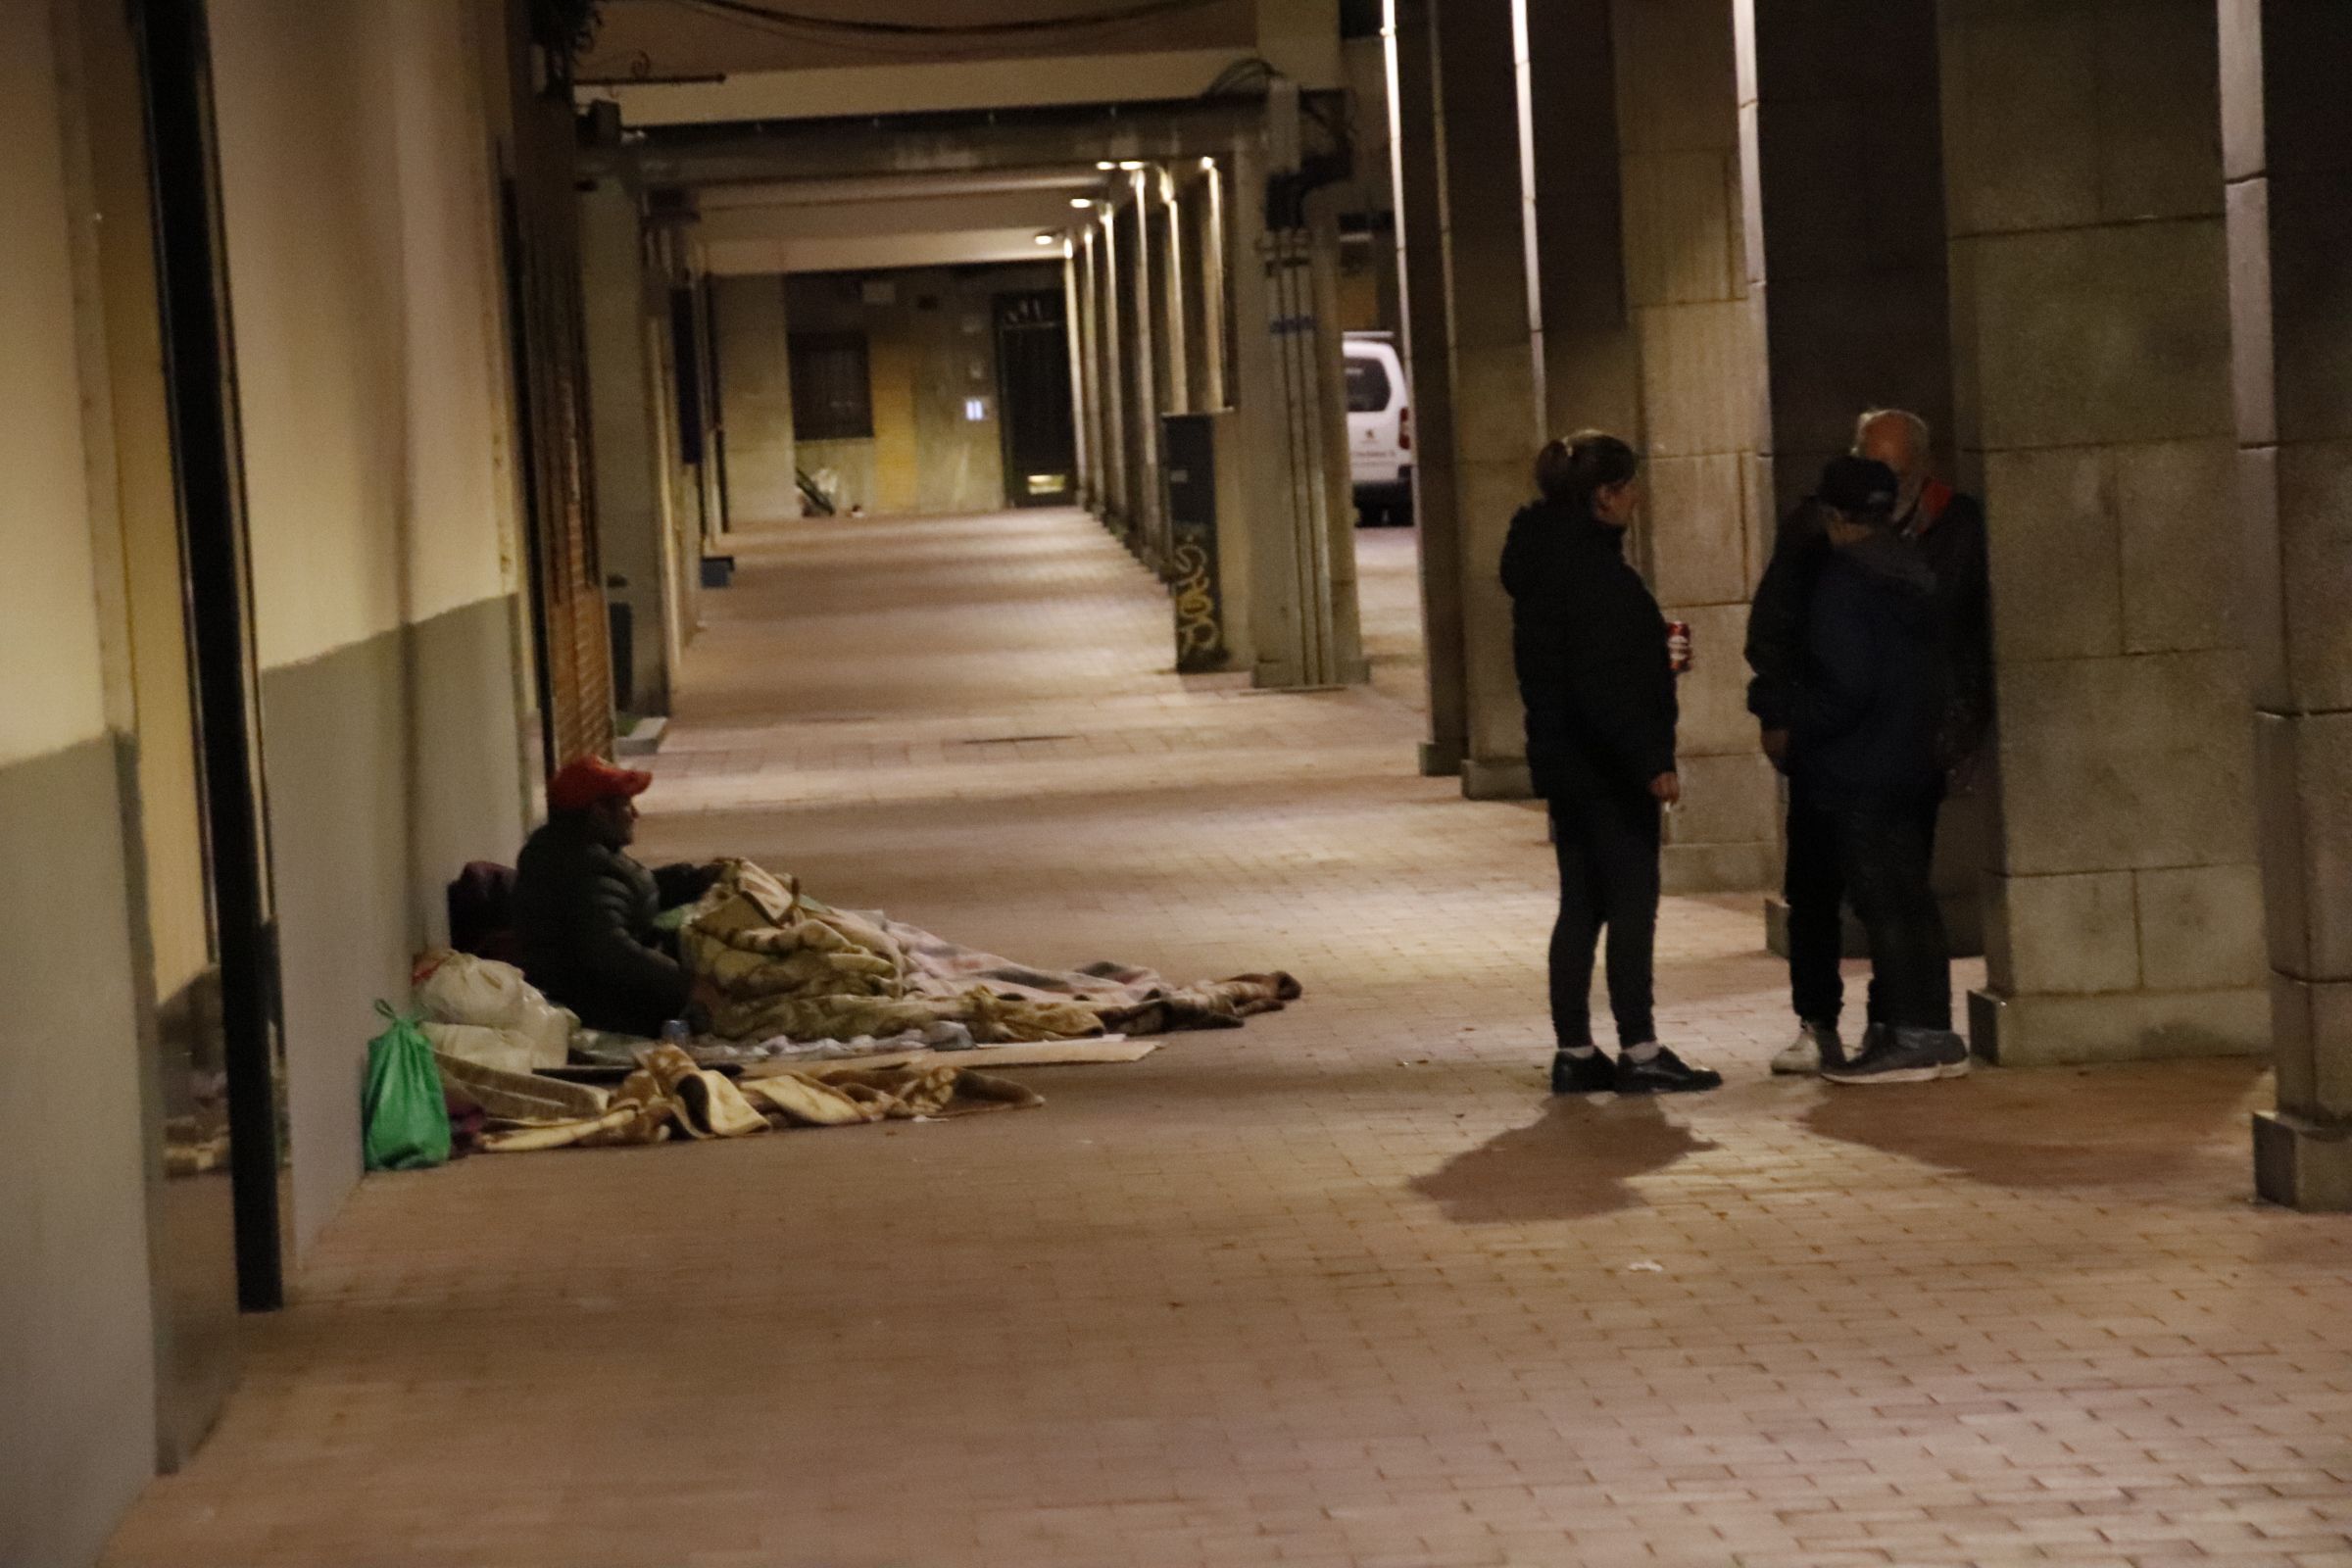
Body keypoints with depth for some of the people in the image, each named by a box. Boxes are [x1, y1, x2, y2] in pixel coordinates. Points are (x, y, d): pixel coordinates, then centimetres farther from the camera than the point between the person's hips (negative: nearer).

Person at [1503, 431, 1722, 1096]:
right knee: (1632, 901, -3)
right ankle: (1639, 1051, 0)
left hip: (1564, 763, 9)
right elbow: (1607, 682, -23)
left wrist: (1656, 658, 29)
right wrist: (1652, 761, -22)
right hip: (1607, 766, -9)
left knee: (1582, 905, 12)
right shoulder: (1590, 566, -18)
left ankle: (1574, 1052, 14)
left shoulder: (1543, 555, 12)